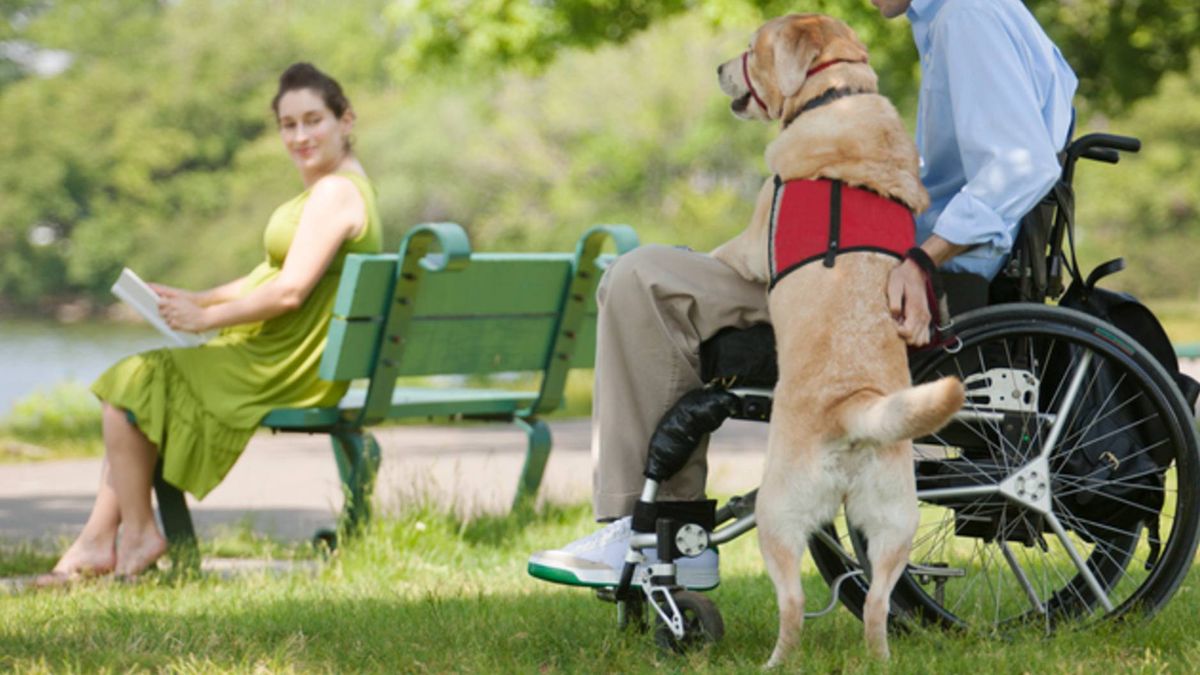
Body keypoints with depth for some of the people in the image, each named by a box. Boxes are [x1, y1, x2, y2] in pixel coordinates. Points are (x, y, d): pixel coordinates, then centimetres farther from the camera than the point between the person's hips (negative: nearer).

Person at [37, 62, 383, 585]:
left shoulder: (335, 193, -17)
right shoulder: (336, 188, 15)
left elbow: (290, 291, -25)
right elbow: (271, 277, 19)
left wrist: (205, 318, -14)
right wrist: (194, 300, 10)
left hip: (284, 374, -11)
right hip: (276, 361, 11)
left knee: (129, 382, -6)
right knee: (132, 386, 14)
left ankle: (138, 534, 4)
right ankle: (98, 541, 8)